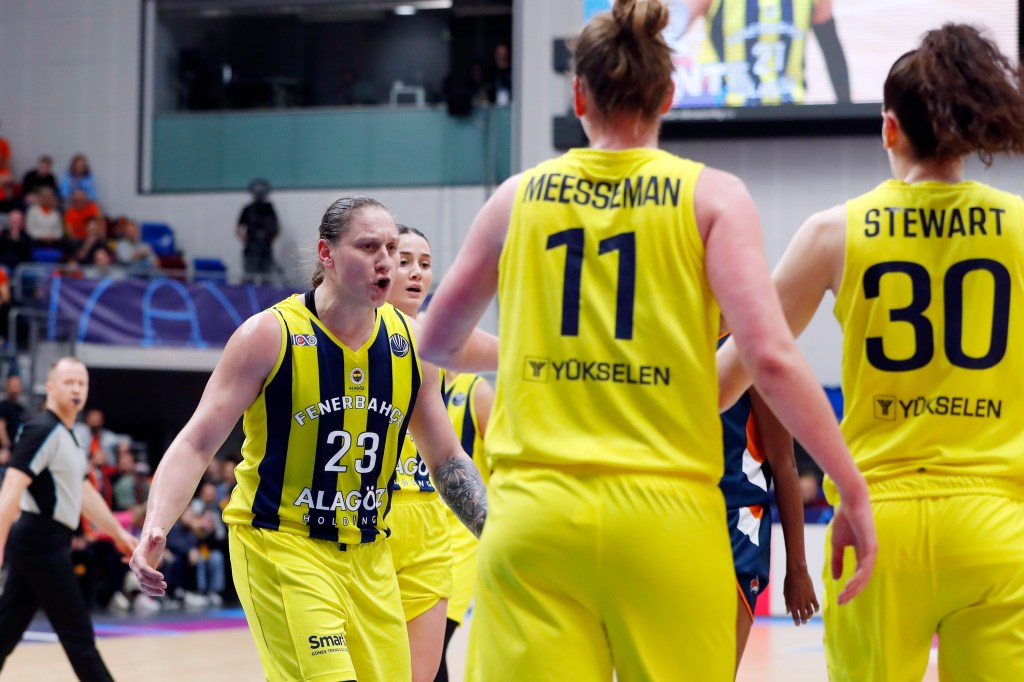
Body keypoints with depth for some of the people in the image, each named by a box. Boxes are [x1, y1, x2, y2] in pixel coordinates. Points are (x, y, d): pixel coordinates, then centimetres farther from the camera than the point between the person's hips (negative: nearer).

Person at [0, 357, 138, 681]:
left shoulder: (65, 436, 17)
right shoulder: (43, 431, -13)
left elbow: (84, 492, 28)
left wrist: (118, 533, 32)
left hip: (38, 544, 10)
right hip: (42, 542, -10)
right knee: (78, 637, -4)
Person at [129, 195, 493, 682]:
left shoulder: (411, 341, 2)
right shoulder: (271, 335, -11)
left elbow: (447, 461, 13)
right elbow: (197, 443, -11)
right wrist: (155, 528, -25)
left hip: (368, 554, 6)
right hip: (278, 545, -6)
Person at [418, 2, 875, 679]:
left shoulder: (520, 195, 10)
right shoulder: (711, 196, 3)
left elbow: (435, 343, 21)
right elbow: (771, 357, -9)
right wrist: (855, 492, -4)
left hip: (535, 512, 1)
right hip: (669, 510, -1)